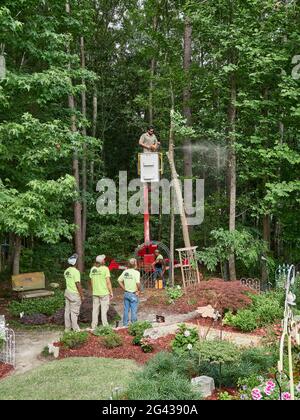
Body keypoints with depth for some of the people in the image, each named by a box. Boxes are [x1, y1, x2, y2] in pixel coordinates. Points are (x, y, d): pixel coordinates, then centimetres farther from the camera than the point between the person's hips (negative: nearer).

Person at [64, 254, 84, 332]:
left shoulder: (66, 271, 7)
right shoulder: (76, 271, -18)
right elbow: (78, 284, -21)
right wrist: (82, 295, -14)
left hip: (67, 293, 8)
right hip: (74, 294, -8)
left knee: (67, 310, 11)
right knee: (74, 312, -1)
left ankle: (67, 328, 18)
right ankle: (76, 329, 6)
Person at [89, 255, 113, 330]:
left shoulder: (93, 269, 4)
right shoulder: (105, 269, -11)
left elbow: (91, 282, 9)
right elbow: (108, 282, -13)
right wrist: (111, 292, -6)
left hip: (95, 293, 5)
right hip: (104, 293, -5)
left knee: (95, 310, 12)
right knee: (104, 310, 2)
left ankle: (94, 326, 16)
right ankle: (105, 326, 4)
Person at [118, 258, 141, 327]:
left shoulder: (125, 272, 4)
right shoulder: (136, 272, -16)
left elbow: (119, 281, 8)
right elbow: (138, 283, -27)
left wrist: (125, 289, 11)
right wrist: (139, 290, -11)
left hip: (126, 293, 6)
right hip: (133, 294, -6)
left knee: (126, 310, 14)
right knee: (134, 311, 4)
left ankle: (125, 324, 22)